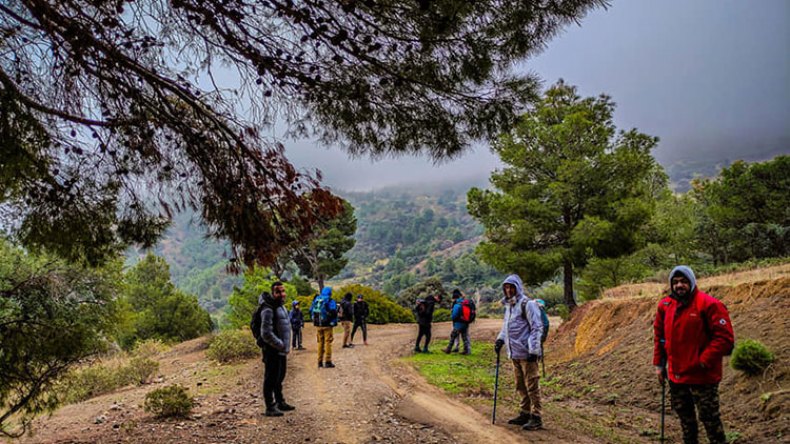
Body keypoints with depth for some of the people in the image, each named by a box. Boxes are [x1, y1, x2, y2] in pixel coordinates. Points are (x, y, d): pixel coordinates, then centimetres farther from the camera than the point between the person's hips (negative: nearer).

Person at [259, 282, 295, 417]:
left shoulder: (281, 306, 12)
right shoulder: (268, 309, -18)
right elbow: (266, 334, -23)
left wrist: (286, 345, 15)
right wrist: (281, 345, -17)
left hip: (281, 350, 10)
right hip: (273, 350, -10)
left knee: (279, 377, 20)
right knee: (271, 379, -2)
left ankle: (280, 402, 32)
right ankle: (270, 408, 4)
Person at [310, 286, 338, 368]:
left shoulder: (316, 300, 8)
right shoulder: (330, 301, -8)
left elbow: (311, 311, 13)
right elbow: (333, 312, -18)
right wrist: (334, 322, -3)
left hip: (318, 325, 5)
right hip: (327, 325, -5)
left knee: (320, 342, 15)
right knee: (328, 342, 1)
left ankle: (320, 362, 17)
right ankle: (328, 362, -1)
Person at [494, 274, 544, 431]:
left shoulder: (527, 304, -12)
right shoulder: (508, 305, 15)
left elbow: (537, 327, -15)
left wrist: (533, 350, -18)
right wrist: (500, 339, 9)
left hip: (526, 353, -9)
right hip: (514, 353, 9)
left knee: (532, 385, -2)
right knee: (520, 386, 16)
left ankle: (536, 418, 5)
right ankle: (525, 414, 28)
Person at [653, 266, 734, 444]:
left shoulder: (709, 304, -16)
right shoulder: (665, 305, 3)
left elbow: (725, 337, -18)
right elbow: (659, 335, 14)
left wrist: (704, 361, -20)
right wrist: (659, 364, 11)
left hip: (702, 375, -6)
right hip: (676, 375, 6)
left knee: (709, 417, 3)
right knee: (684, 415, 20)